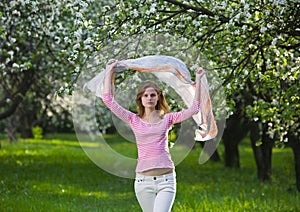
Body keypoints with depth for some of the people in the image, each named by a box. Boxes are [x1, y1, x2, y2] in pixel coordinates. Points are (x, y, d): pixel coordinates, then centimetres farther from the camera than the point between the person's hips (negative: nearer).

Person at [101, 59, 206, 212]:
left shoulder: (167, 119, 9)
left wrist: (198, 81, 8)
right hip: (143, 181, 1)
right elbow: (108, 100, 4)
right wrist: (109, 72, 8)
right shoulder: (134, 120, 8)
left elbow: (194, 109, 6)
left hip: (166, 180, -1)